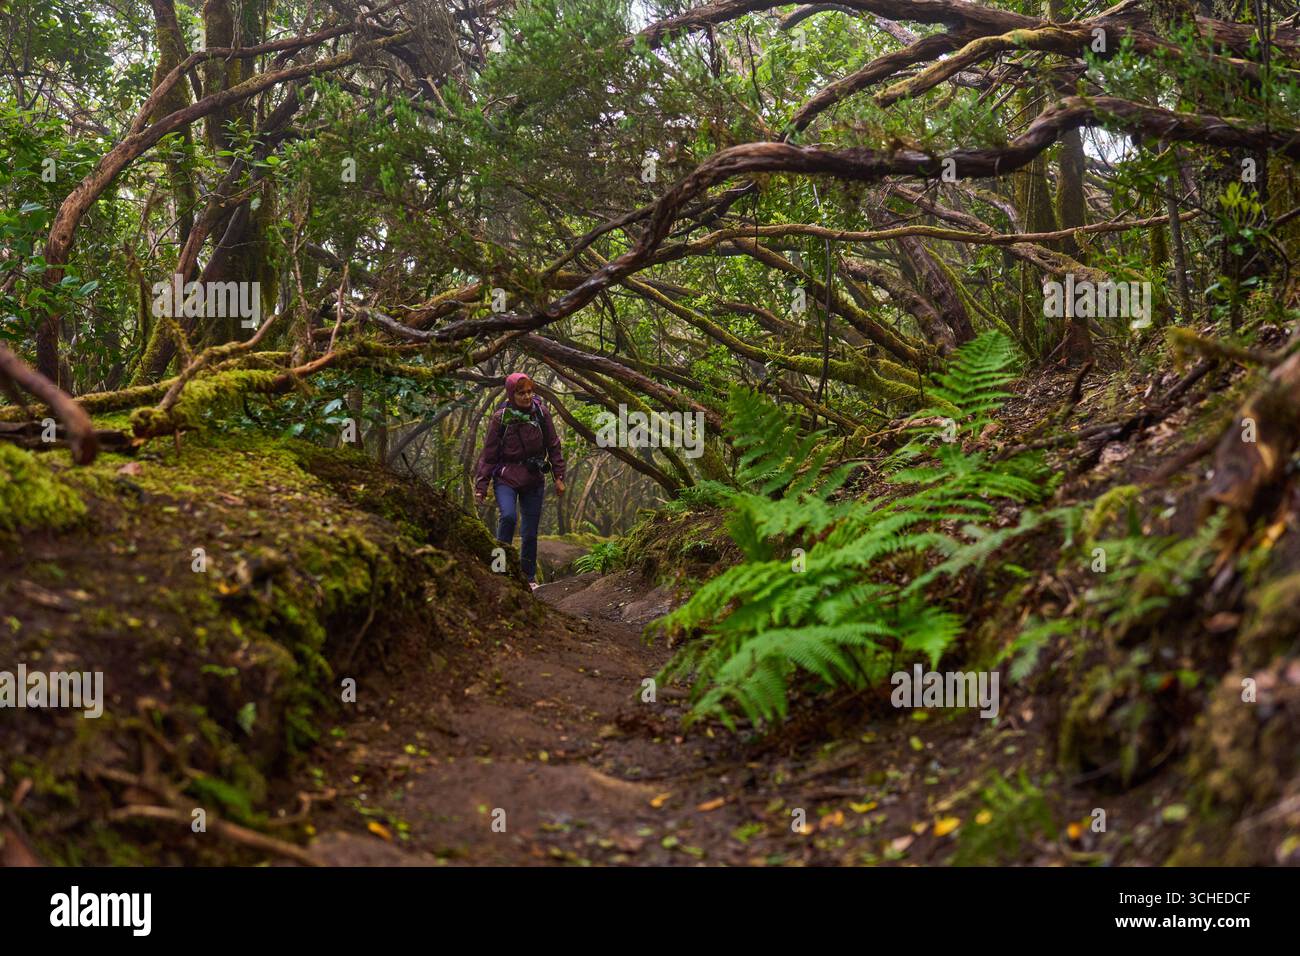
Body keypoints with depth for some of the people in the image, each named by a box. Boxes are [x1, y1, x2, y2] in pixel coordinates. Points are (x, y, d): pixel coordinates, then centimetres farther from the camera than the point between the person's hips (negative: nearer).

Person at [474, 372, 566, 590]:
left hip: (534, 479, 2)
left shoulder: (541, 413, -2)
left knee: (530, 532, 5)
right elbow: (488, 454, -3)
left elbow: (553, 446, 6)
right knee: (508, 516, -28)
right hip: (506, 476, -2)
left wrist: (559, 477, 4)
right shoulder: (501, 417, -7)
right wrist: (481, 486, -4)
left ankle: (529, 577, 21)